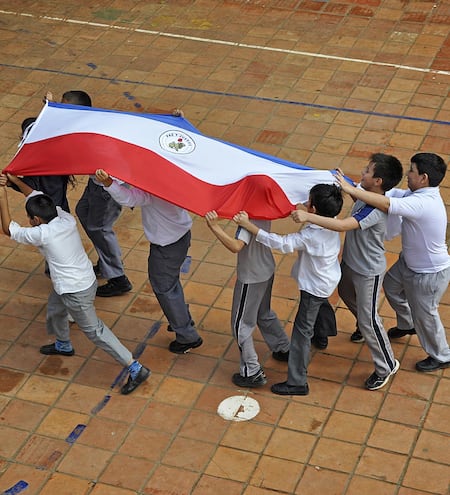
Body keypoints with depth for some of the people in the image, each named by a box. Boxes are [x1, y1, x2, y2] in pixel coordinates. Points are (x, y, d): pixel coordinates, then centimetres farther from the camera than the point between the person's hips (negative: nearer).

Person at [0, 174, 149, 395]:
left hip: (75, 293, -9)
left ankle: (136, 369, 4)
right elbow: (39, 198, 11)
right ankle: (63, 345, 60)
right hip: (87, 279, 9)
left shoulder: (42, 234, -27)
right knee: (54, 310, 31)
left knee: (95, 331, 2)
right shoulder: (66, 219, -7)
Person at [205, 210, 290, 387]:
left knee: (241, 325, 6)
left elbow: (236, 246, -45)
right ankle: (283, 349, 46)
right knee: (264, 313, 31)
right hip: (266, 270, 9)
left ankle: (252, 372, 11)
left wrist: (215, 227, -51)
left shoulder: (249, 219, -33)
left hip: (251, 278, -9)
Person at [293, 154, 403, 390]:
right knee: (347, 295, 34)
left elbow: (343, 225, -50)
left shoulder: (375, 211, -38)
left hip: (368, 271, -10)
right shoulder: (364, 192, -12)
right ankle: (364, 327, 63)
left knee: (368, 320, 3)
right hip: (350, 261, 10)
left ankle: (387, 366, 22)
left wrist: (308, 217, -52)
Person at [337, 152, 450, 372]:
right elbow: (393, 193, -7)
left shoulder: (423, 203, -39)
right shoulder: (419, 194, -9)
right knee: (391, 286, 30)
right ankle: (407, 325, 58)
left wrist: (351, 189, -41)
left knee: (425, 315, 12)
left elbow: (386, 204, -46)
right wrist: (358, 188, -22)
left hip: (429, 274, -9)